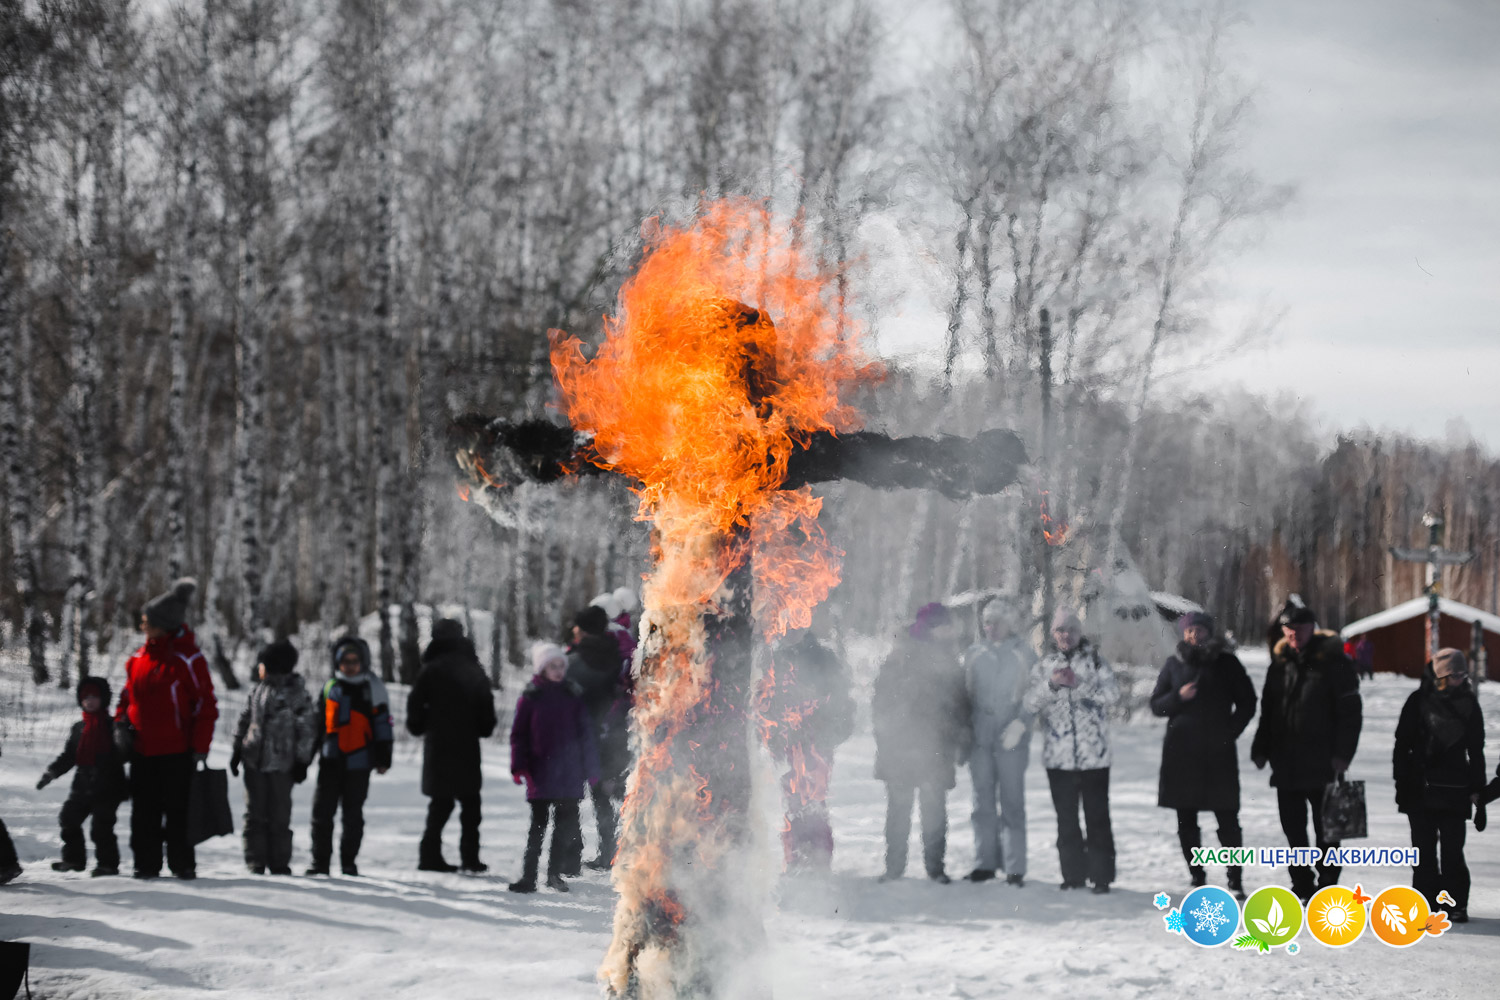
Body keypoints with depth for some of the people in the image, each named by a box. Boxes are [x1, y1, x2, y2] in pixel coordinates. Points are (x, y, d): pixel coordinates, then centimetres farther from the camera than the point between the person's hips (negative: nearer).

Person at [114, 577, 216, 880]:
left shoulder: (187, 659, -10)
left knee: (177, 810, 1)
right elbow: (128, 694, 21)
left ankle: (182, 863, 12)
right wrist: (121, 724, 3)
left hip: (176, 752, -6)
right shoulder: (139, 658, 9)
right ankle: (146, 863, 15)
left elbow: (206, 705, -8)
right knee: (144, 811, 8)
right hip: (142, 751, 6)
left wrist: (199, 747, -11)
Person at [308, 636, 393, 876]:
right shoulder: (330, 687, 11)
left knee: (353, 815, 5)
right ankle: (320, 861, 5)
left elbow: (383, 723, 3)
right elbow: (318, 722, 19)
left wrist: (383, 757, 0)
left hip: (358, 763, -2)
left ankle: (349, 861, 15)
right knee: (322, 812, -2)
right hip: (330, 761, 2)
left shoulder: (372, 687, 3)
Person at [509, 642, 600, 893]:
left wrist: (591, 769, 8)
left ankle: (555, 873, 19)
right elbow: (519, 734, 3)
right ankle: (528, 876, 1)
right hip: (540, 774, -2)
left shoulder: (573, 696, 5)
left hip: (570, 776, 2)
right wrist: (519, 767, -6)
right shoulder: (530, 697, 1)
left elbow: (586, 733, 10)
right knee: (537, 825, -2)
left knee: (567, 825, 6)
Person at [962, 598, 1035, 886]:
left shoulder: (1024, 654, 3)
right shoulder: (973, 654, 12)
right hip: (980, 738, 3)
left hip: (1011, 740, -3)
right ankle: (985, 862, 13)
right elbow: (966, 695, 15)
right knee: (983, 802, 6)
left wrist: (1020, 724, -16)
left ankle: (1015, 867, -1)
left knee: (1012, 802, -4)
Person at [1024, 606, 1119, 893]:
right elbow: (1030, 703, 0)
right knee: (1066, 818, 8)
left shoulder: (1095, 660, 3)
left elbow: (1112, 693, -10)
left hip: (1093, 754, -3)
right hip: (1058, 756, 3)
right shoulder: (1044, 665, 10)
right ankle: (1072, 874, 16)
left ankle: (1101, 876, 4)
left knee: (1097, 816, -1)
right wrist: (1052, 684, -16)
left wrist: (1078, 683, -20)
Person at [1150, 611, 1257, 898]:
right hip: (1181, 753, 2)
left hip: (1218, 754, -2)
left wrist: (1230, 731, -4)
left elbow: (1247, 702, 10)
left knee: (1227, 820, -4)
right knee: (1186, 821, 4)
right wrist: (1178, 697, -10)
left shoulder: (1226, 663, 6)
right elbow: (1156, 704, 10)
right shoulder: (1174, 664, 9)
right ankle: (1197, 879, 13)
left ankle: (1236, 880, 1)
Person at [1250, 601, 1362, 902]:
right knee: (1293, 828, 10)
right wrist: (1261, 748, 10)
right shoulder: (1280, 663, 11)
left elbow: (1350, 711, -7)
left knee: (1326, 831, 1)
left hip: (1321, 763, -5)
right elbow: (1268, 710, 18)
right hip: (1286, 762, 5)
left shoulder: (1333, 662, -5)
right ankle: (1302, 886, 19)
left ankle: (1327, 885, 8)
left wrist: (1342, 753, -14)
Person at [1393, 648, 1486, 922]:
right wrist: (1402, 782, -1)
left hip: (1455, 791, 0)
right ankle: (1426, 900, 12)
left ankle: (1456, 904, 3)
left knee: (1452, 851, -3)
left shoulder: (1469, 704, 6)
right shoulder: (1419, 701, 1)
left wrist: (1477, 789, 8)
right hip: (1420, 789, 0)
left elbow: (1476, 751, 12)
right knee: (1424, 849, 4)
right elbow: (1402, 744, 4)